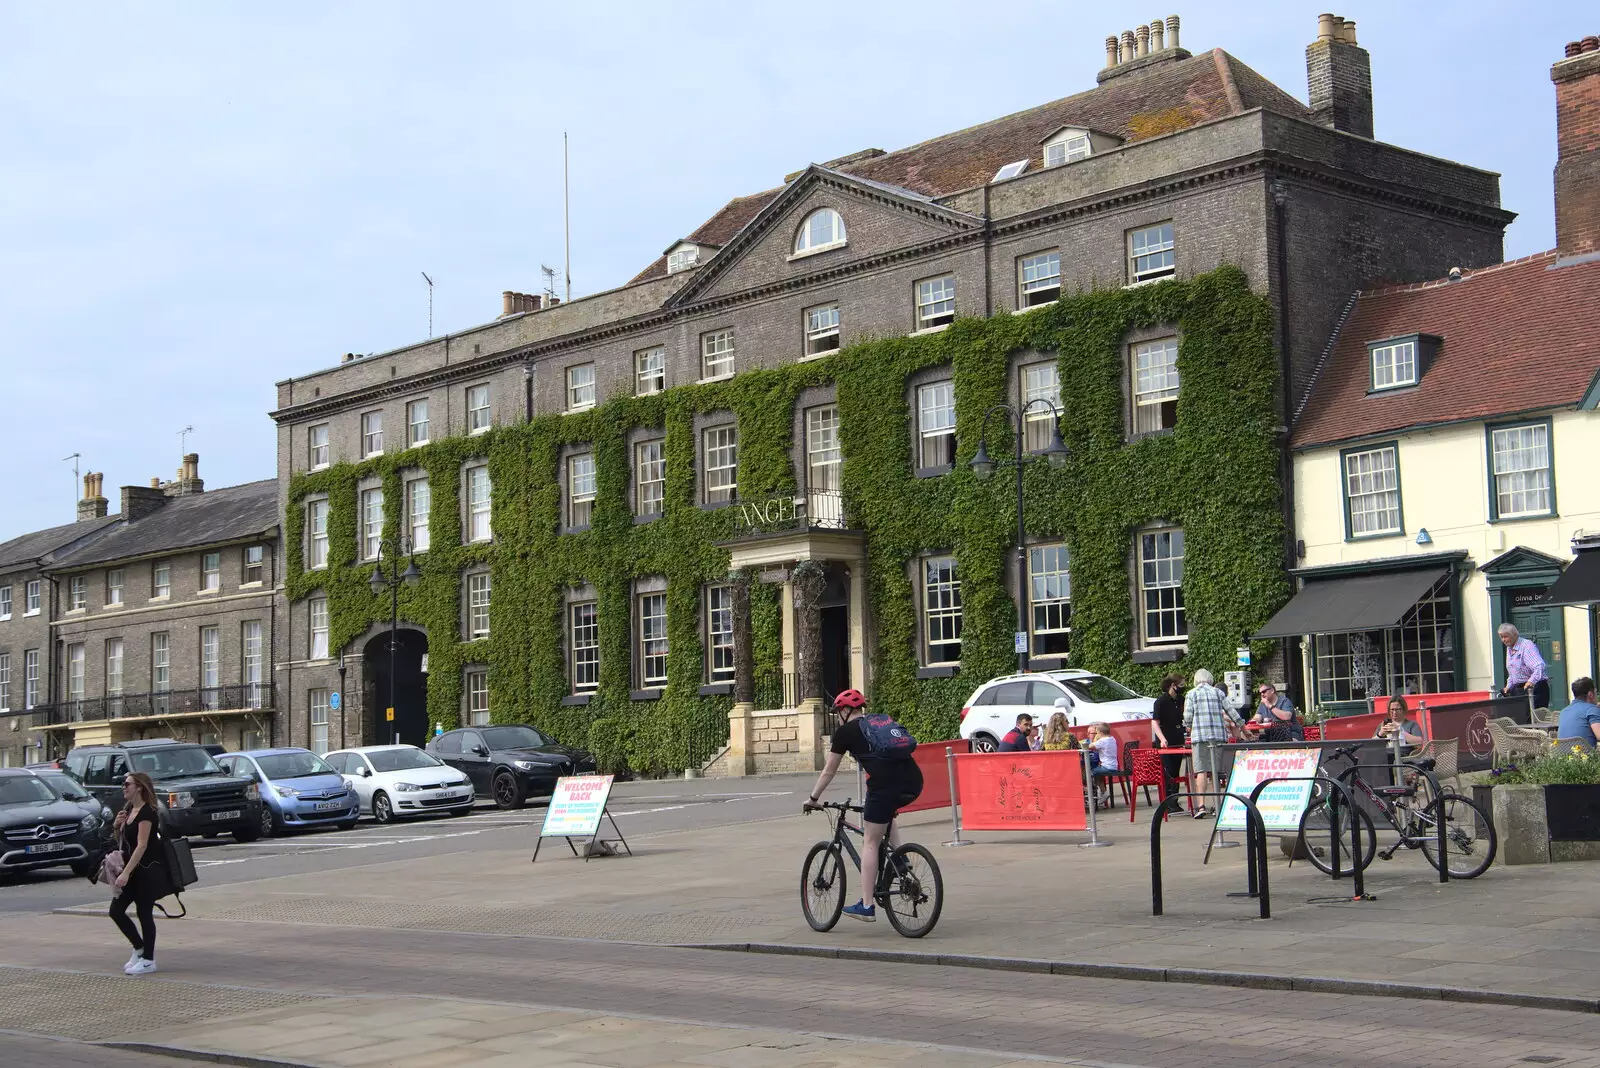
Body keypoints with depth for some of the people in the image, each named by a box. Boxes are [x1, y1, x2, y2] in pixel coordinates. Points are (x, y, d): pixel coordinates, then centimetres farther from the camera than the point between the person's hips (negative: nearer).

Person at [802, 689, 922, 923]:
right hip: (914, 783, 6)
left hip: (885, 785, -6)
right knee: (887, 812, 36)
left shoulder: (845, 731, 13)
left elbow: (828, 772, 18)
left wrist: (812, 799, 32)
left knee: (870, 843, 6)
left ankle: (866, 906, 4)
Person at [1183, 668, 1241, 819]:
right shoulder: (1218, 693, 12)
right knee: (1216, 771, 9)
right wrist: (1243, 728, 27)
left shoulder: (1191, 694, 5)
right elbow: (1231, 712, 14)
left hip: (1199, 735, -3)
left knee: (1201, 771, -7)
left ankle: (1202, 806, -17)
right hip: (1219, 735, 3)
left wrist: (1190, 727, 21)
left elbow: (1187, 717, -1)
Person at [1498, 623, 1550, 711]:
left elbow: (1539, 666, -29)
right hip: (1519, 689, 8)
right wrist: (1509, 686, 13)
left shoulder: (1527, 646, -15)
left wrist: (1531, 682, -41)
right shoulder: (1509, 649, 14)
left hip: (1534, 688, -8)